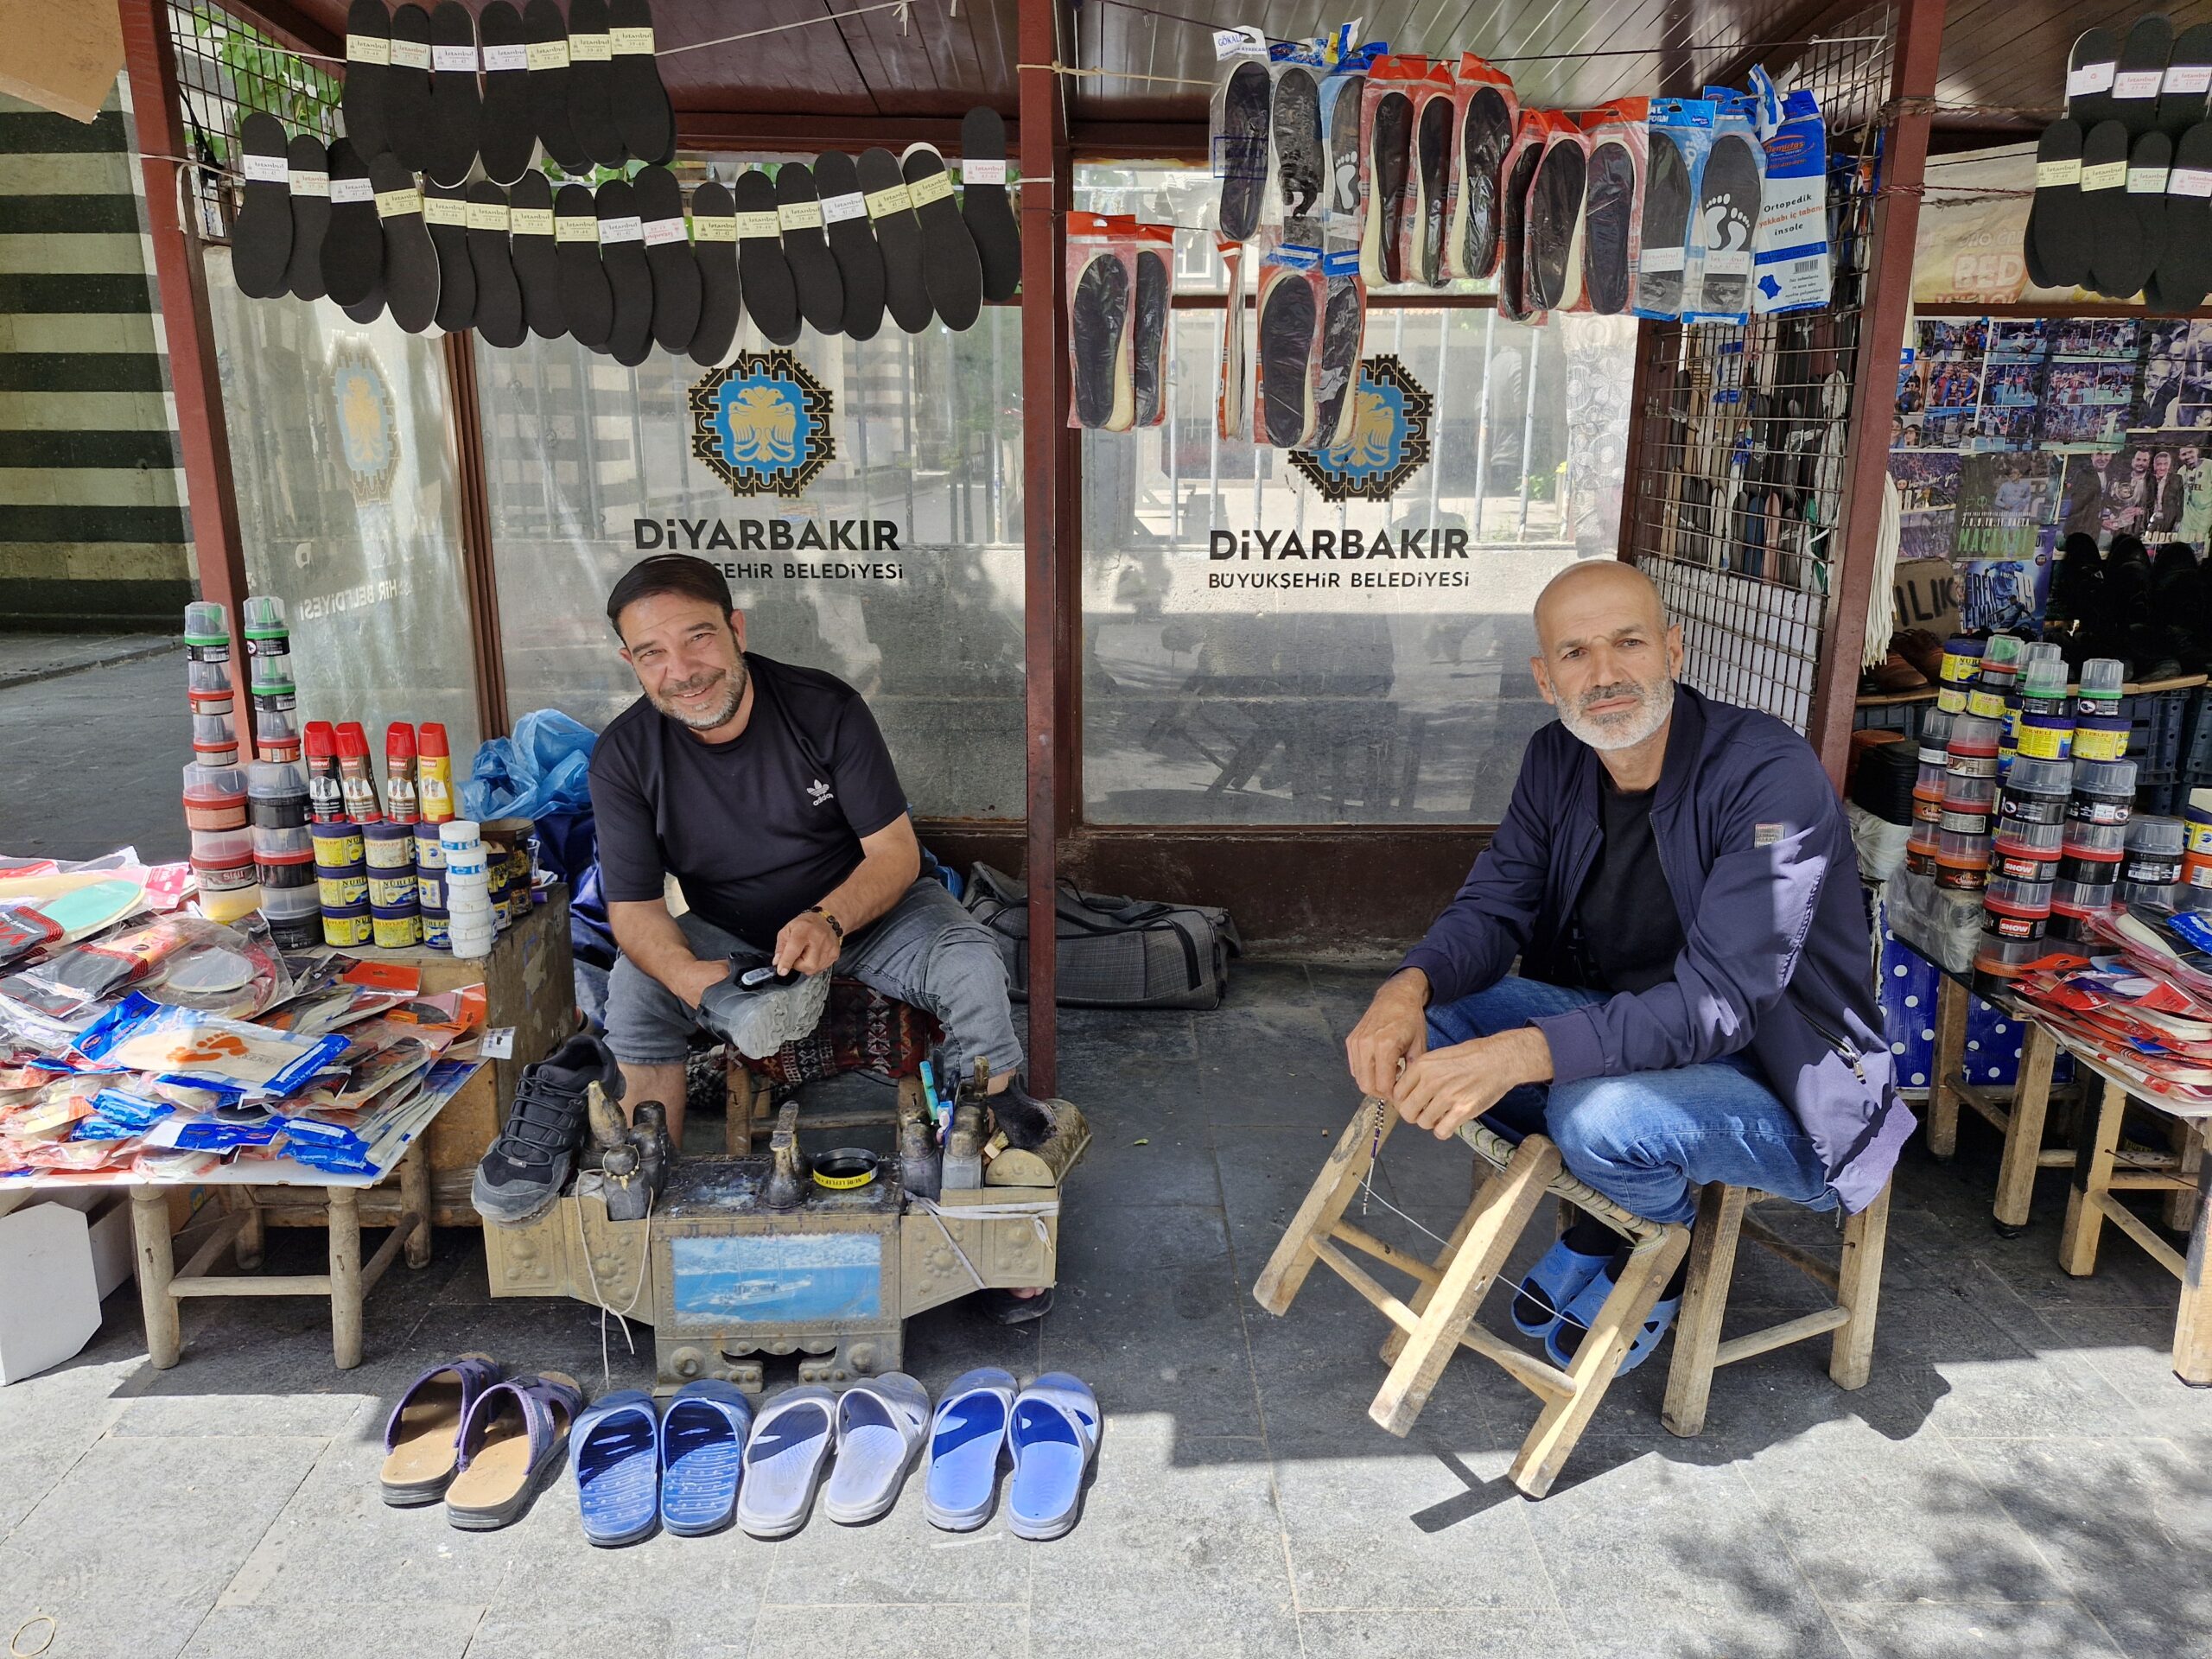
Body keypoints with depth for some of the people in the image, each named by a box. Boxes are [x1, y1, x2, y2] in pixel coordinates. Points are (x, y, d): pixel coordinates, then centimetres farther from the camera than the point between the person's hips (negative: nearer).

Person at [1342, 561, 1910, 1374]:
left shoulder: (1772, 776, -25)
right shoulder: (1559, 759, -3)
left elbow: (1718, 1004, -32)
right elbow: (1493, 907, -4)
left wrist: (1522, 1054, -46)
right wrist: (1410, 987, -28)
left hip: (1779, 1084, -6)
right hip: (1624, 1024, 6)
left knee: (1602, 1116, -36)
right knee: (1429, 1017, -12)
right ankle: (1603, 1209, 4)